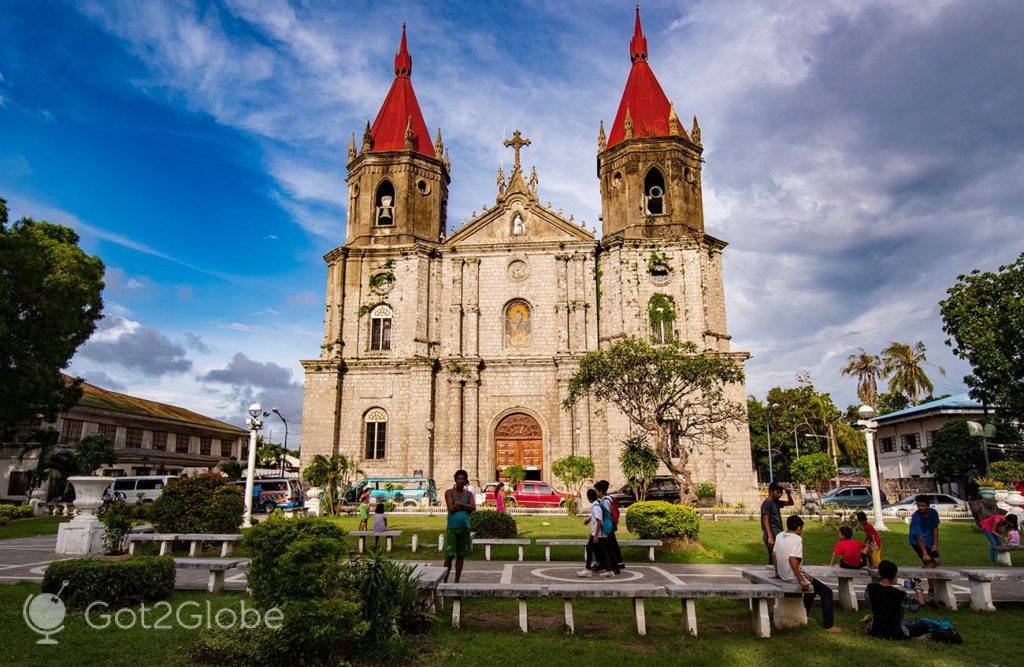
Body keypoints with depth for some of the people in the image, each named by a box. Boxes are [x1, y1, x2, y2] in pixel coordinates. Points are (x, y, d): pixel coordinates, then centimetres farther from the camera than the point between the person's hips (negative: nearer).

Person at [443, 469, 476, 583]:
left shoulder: (469, 494, 10)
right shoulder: (449, 492, 1)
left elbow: (473, 508, -7)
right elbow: (451, 508, -13)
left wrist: (459, 504, -12)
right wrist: (465, 507, -7)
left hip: (465, 527, 3)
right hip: (452, 527, -3)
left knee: (461, 555, 9)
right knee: (449, 556, -6)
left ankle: (457, 581, 18)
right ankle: (445, 580, 1)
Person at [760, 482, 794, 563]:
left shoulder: (776, 502, 16)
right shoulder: (767, 503, -10)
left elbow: (790, 503, 23)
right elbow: (765, 520, -17)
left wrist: (788, 492, 5)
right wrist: (770, 537, -25)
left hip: (778, 533, 9)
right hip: (772, 534, -9)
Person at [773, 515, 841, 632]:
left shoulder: (779, 536, 5)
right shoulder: (797, 539, -19)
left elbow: (775, 555, 12)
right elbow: (792, 559, -30)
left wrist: (778, 573, 24)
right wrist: (801, 581, -24)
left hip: (782, 575, 9)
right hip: (793, 576, -9)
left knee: (812, 586, 31)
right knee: (826, 592, 4)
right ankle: (828, 625, 6)